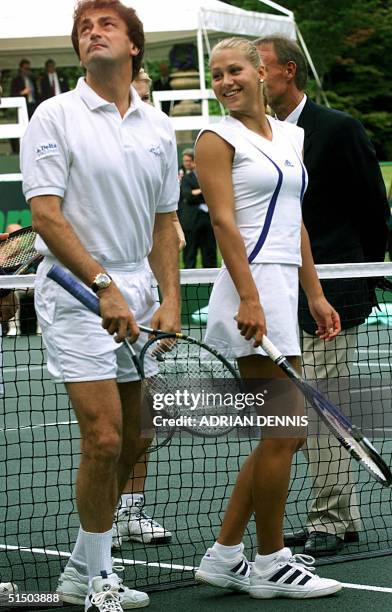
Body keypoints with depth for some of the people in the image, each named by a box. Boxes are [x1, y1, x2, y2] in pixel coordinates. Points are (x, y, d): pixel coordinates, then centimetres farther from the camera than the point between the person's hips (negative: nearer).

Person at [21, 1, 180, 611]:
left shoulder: (158, 127, 10)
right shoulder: (55, 116, -6)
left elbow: (162, 222, 15)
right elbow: (46, 216, -13)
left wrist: (170, 300, 3)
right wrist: (104, 286, -19)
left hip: (135, 294, 6)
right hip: (76, 292, -6)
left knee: (133, 443, 8)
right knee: (104, 439, -11)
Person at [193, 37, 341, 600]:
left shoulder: (291, 136, 18)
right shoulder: (218, 139, -4)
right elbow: (224, 221, -12)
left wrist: (315, 294, 16)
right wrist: (250, 299, -22)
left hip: (285, 287, 8)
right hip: (252, 287, -8)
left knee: (284, 436, 8)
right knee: (284, 432, -7)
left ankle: (224, 556, 14)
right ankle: (271, 564, 4)